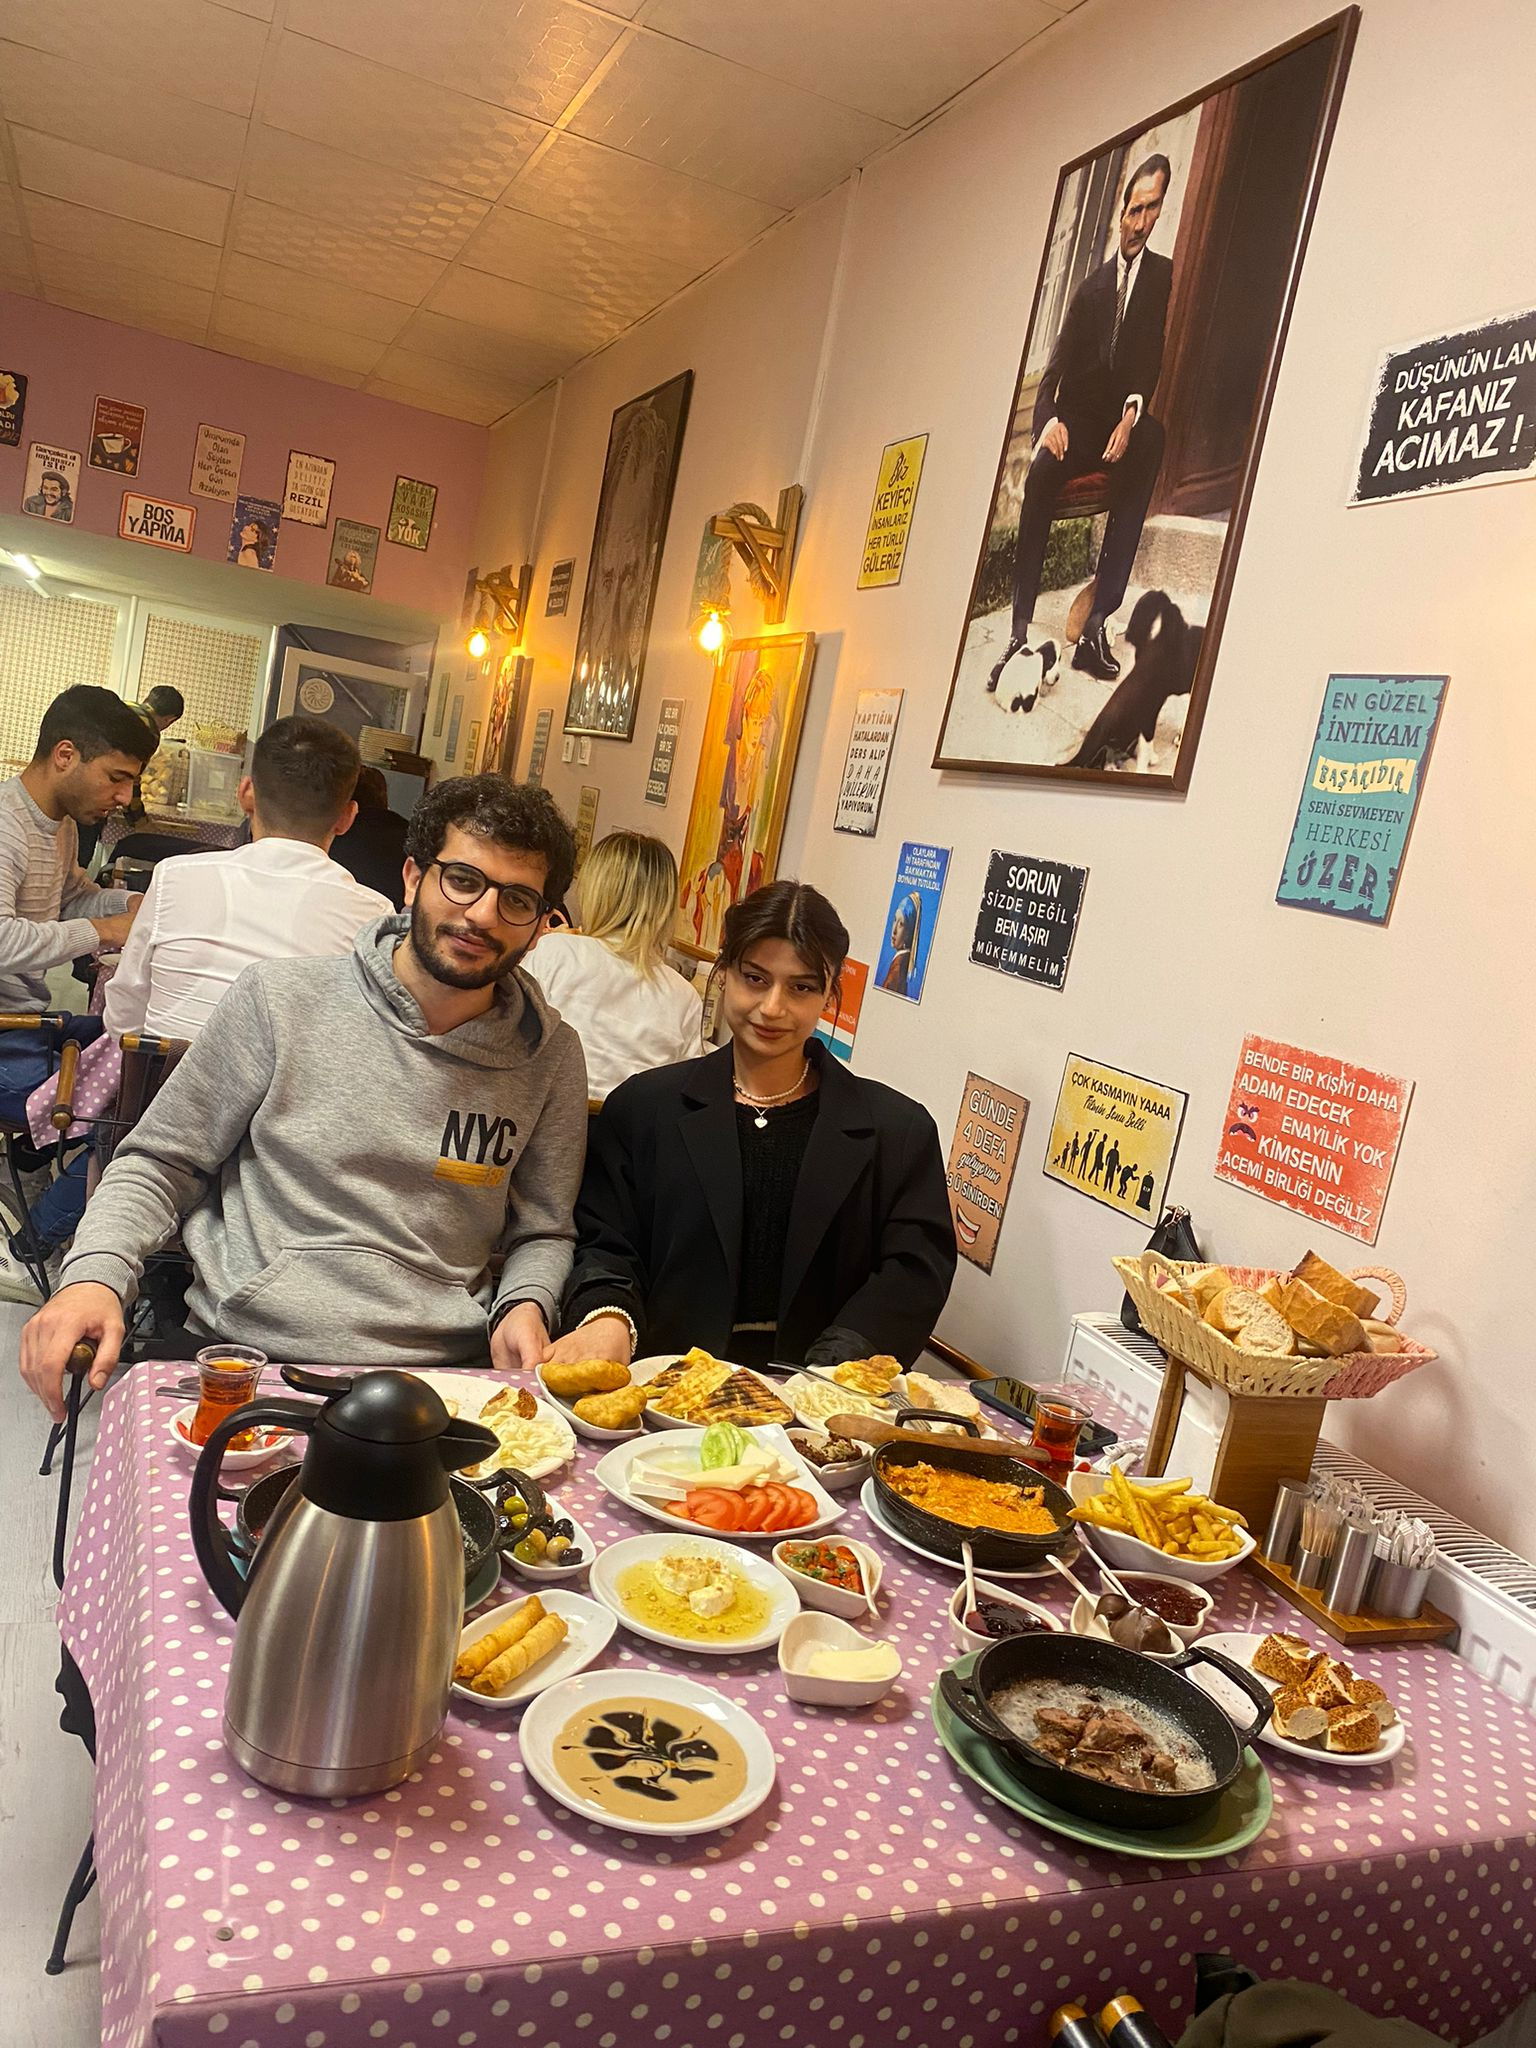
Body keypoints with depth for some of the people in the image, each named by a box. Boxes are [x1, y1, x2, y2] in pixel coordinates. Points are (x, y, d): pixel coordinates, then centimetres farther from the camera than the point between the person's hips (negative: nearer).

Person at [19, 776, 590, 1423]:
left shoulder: (550, 1054, 4)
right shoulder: (279, 1000, -1)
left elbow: (542, 1231, 16)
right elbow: (157, 1164, 8)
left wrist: (525, 1305, -5)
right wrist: (95, 1272, -10)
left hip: (440, 1373, 1)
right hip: (239, 1360, 0)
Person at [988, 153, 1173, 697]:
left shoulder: (1166, 277, 10)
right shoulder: (1090, 286, 18)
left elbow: (1160, 359, -1)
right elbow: (1057, 366, 10)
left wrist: (1134, 413, -19)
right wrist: (1049, 419, -11)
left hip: (1131, 421, -2)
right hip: (1080, 420, 2)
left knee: (1147, 447, -38)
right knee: (1040, 472, -31)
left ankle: (1096, 626, -44)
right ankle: (1020, 630, -36)